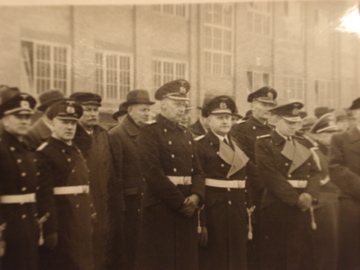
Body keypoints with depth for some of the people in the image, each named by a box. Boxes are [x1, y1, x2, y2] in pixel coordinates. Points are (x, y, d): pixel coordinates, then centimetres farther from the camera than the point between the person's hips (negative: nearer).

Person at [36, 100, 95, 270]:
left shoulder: (76, 152, 14)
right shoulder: (45, 153, -13)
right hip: (61, 224, -8)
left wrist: (90, 217, 14)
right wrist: (50, 231, -21)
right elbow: (44, 195, -19)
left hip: (82, 224, 8)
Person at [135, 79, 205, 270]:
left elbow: (197, 170, 11)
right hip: (160, 209, -6)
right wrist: (180, 202, -15)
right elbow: (153, 174, -17)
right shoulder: (149, 133, -8)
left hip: (187, 210, 7)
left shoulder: (186, 134, 15)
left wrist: (196, 196, -8)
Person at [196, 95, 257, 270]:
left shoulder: (239, 145, 11)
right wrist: (201, 222, -17)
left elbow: (253, 175, 11)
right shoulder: (200, 146, -8)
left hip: (237, 211, 5)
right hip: (212, 211, -5)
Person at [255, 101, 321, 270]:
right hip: (276, 207, -5)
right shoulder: (264, 144, -5)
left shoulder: (302, 144, 15)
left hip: (302, 205, 6)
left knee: (303, 254, 9)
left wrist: (309, 194, -11)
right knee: (275, 256, 2)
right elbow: (271, 176, -14)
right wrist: (295, 198, -16)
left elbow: (314, 172, 7)